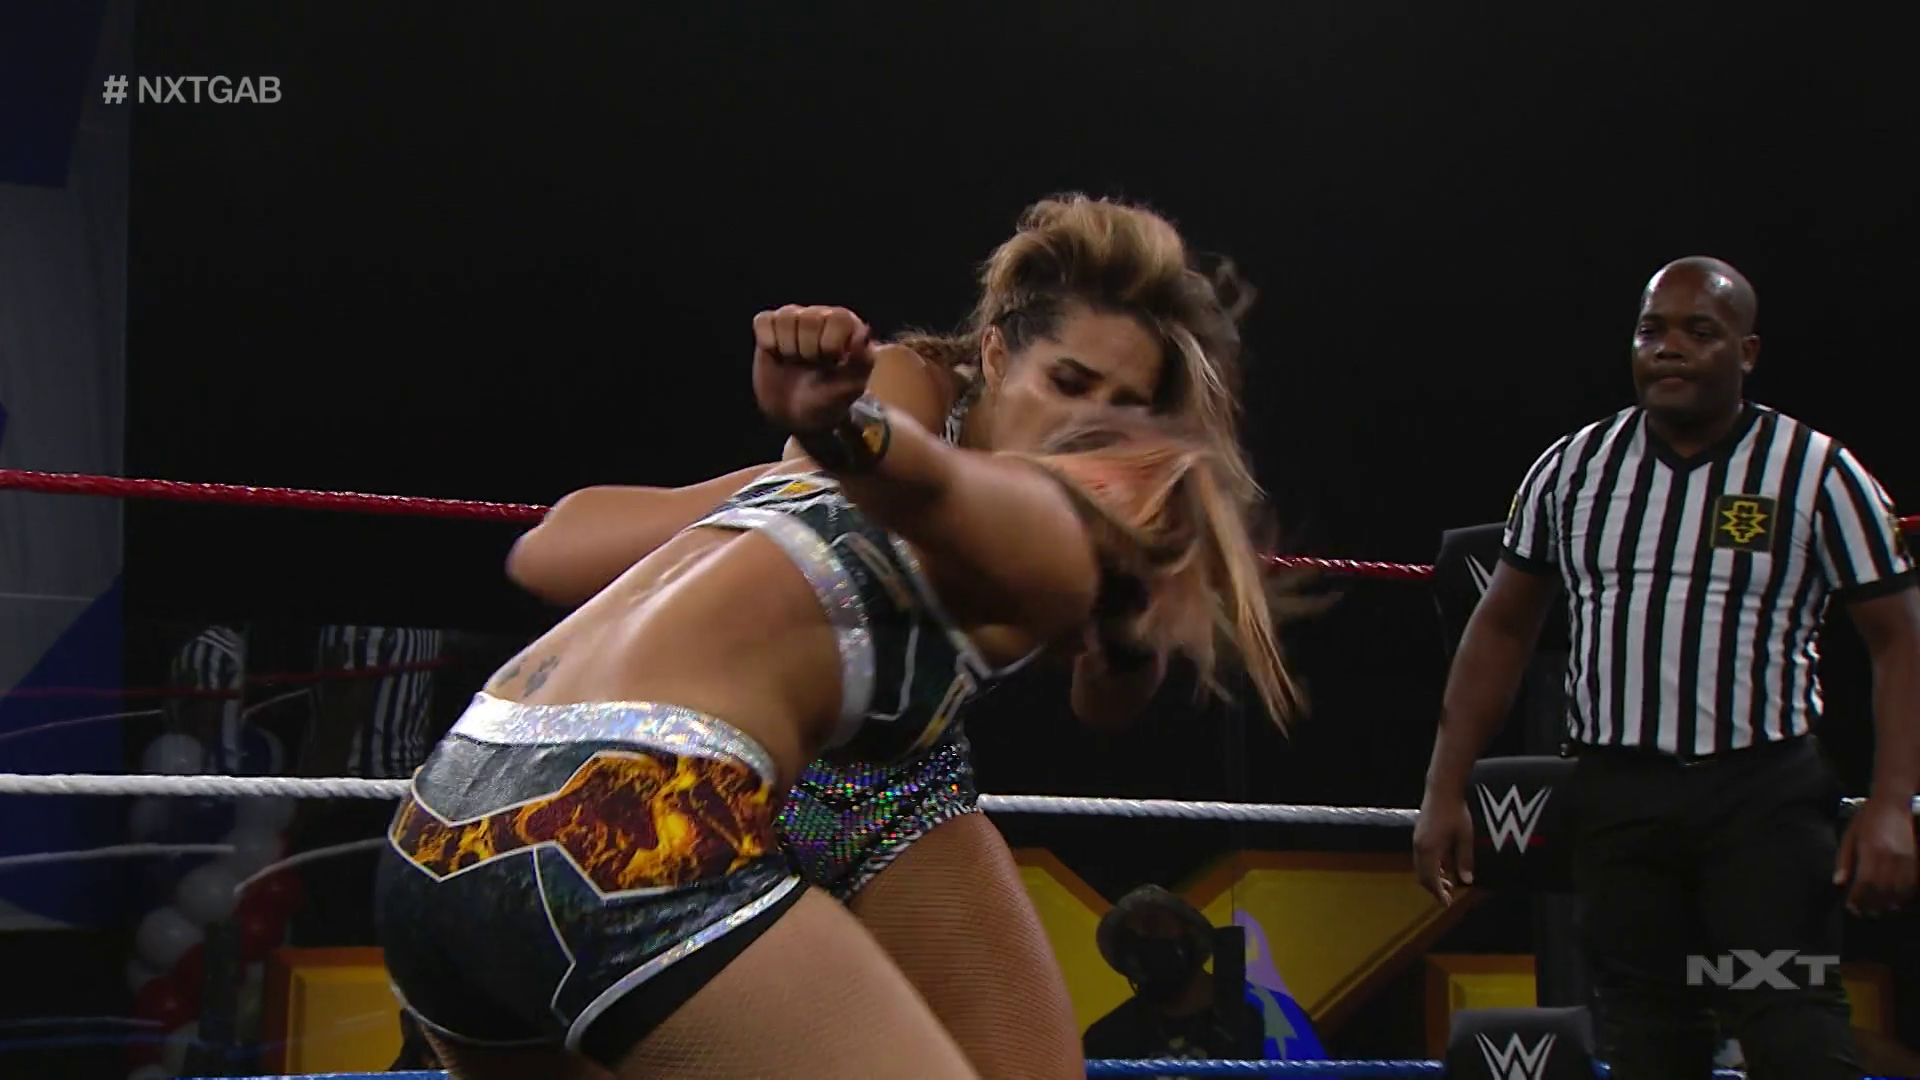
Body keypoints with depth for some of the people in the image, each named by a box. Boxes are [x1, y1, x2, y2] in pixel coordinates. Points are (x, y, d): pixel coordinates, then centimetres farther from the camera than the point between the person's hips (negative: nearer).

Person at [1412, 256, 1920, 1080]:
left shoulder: (1819, 473, -1)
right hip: (1617, 791, 3)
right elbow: (1502, 626, 14)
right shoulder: (1572, 469, 8)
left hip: (1765, 791, -3)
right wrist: (1445, 790, 8)